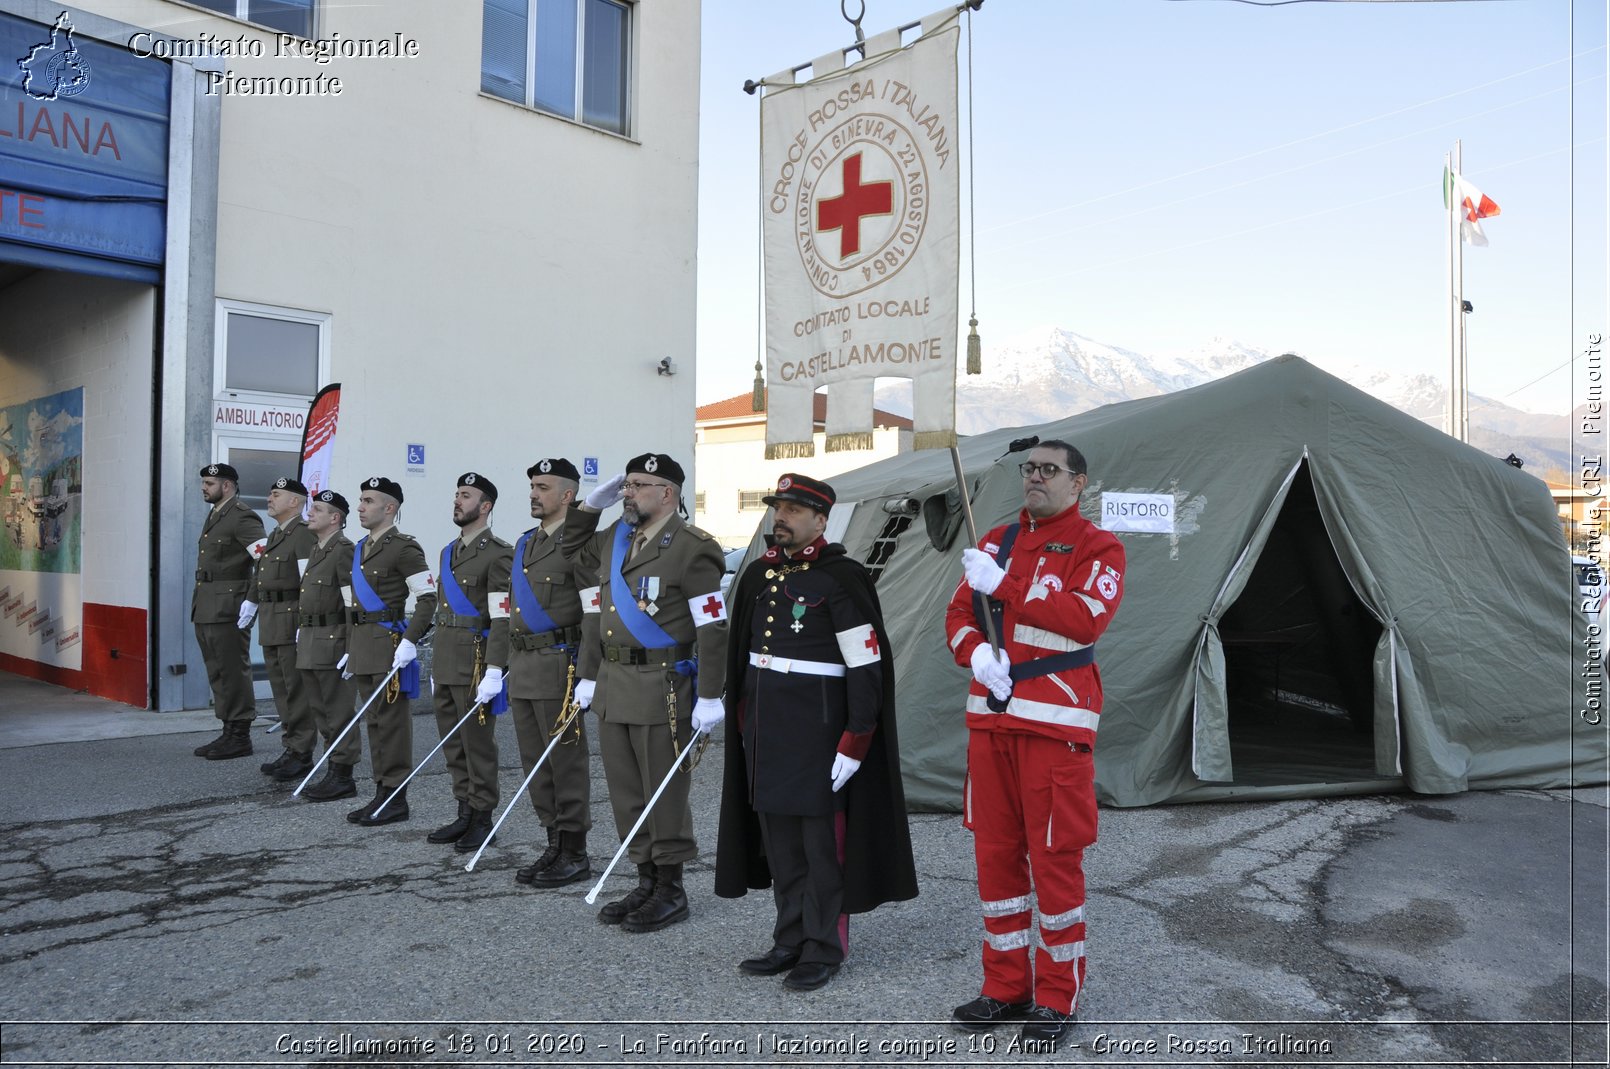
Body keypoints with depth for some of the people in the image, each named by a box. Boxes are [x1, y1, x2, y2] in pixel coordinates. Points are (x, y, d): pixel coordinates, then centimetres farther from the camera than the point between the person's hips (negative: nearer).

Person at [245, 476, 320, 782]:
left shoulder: (303, 535, -13)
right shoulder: (274, 535, 18)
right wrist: (250, 603, 20)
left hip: (291, 621, -10)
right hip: (270, 622, 10)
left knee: (297, 689, -4)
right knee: (281, 688, 13)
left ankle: (301, 754, 2)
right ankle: (290, 748, 22)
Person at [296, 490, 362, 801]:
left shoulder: (343, 550, -13)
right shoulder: (316, 550, 17)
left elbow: (353, 603, -18)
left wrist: (351, 648, -21)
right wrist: (302, 632, 19)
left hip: (331, 641, -10)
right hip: (310, 643, 10)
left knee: (339, 710, -3)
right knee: (319, 708, 14)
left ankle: (343, 776, 5)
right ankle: (333, 772, 23)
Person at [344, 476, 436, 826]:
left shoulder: (405, 548, -10)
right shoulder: (360, 548, 17)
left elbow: (428, 598, -15)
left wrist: (410, 641, -21)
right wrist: (351, 647, 20)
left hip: (390, 643, -9)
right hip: (363, 645, 9)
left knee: (392, 722, -3)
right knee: (375, 721, 12)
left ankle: (396, 799, 4)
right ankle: (382, 794, 20)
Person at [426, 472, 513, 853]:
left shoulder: (498, 554, -12)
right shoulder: (449, 552, 15)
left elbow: (502, 618, -17)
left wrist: (493, 672, -22)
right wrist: (435, 666, 18)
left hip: (475, 664, -8)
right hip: (445, 664, 8)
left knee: (478, 744, 1)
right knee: (452, 744, 13)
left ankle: (482, 818, 13)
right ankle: (464, 814, 24)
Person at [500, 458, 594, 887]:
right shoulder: (525, 544, 17)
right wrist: (510, 665, 18)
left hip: (558, 666, -8)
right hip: (522, 669, 9)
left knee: (566, 762, 0)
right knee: (535, 764, 13)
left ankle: (575, 854, 10)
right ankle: (555, 845, 24)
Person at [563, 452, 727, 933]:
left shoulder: (691, 548, -12)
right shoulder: (615, 539, 11)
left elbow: (713, 629, -15)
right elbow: (573, 546, 32)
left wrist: (709, 697, -18)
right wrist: (593, 502, 15)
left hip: (661, 689, -8)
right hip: (613, 685, 8)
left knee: (665, 795, 3)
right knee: (626, 793, 15)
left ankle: (671, 890, 17)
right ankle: (647, 882, 29)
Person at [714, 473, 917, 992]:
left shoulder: (842, 578, -12)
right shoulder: (758, 575, 10)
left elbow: (867, 667, -15)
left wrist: (854, 744, -18)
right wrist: (745, 723, 17)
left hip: (819, 730, -7)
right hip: (765, 731, 7)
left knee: (822, 840, 2)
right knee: (778, 840, 14)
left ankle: (824, 949, 16)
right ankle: (790, 940, 27)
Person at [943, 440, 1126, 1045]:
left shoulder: (1098, 548, -3)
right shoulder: (998, 540, 13)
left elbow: (1087, 619, -20)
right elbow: (959, 614, 12)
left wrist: (1005, 585, -20)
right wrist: (975, 652, -10)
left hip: (1056, 722, -5)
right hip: (991, 716, 6)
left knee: (1055, 857, 1)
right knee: (995, 852, 10)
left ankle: (1058, 996, 17)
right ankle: (1005, 987, 25)